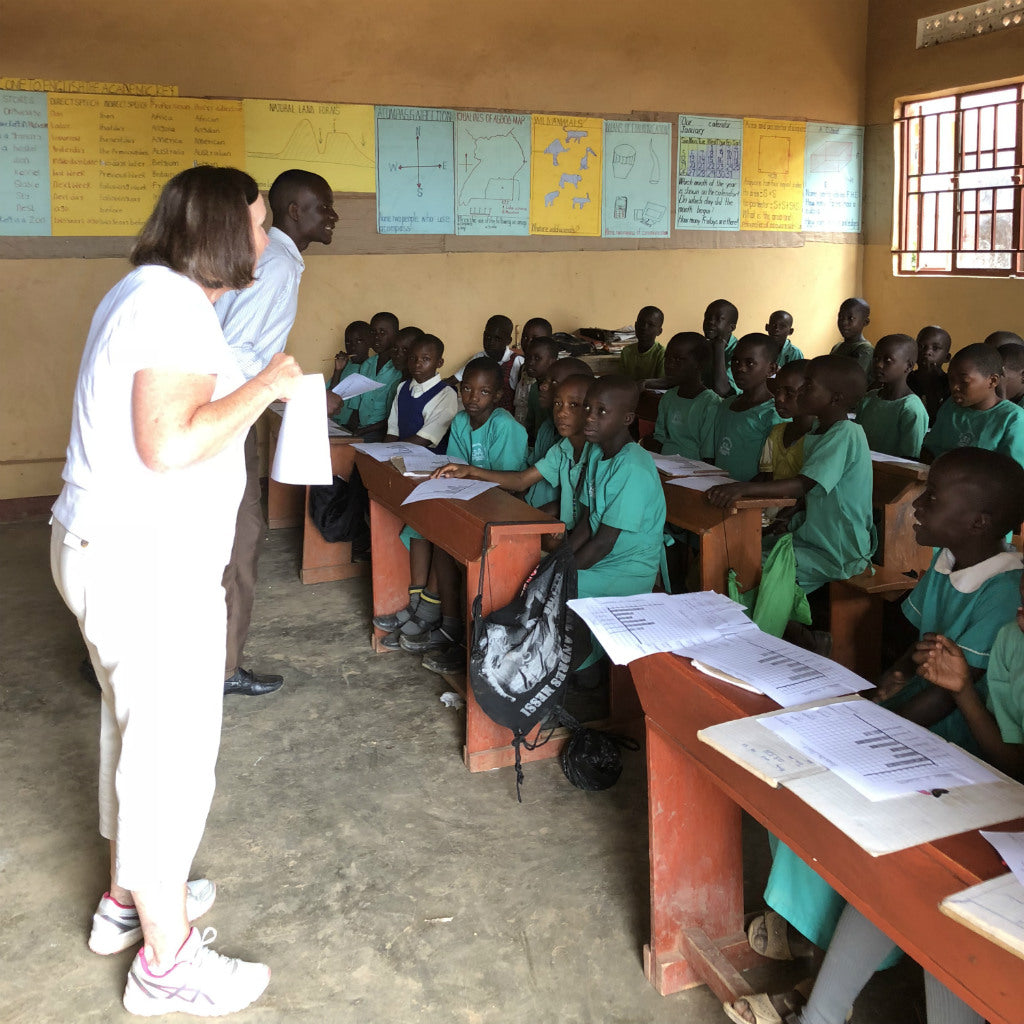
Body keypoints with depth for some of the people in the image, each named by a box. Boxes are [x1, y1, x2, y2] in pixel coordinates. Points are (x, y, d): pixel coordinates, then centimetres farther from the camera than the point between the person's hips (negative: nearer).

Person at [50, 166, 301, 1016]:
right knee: (172, 748, -1)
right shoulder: (175, 307, -18)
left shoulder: (148, 293, 15)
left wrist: (255, 390, 15)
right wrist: (265, 386, -17)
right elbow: (170, 445, -27)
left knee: (136, 727, 21)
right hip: (147, 563, -11)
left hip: (112, 548, 11)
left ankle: (130, 895, 39)